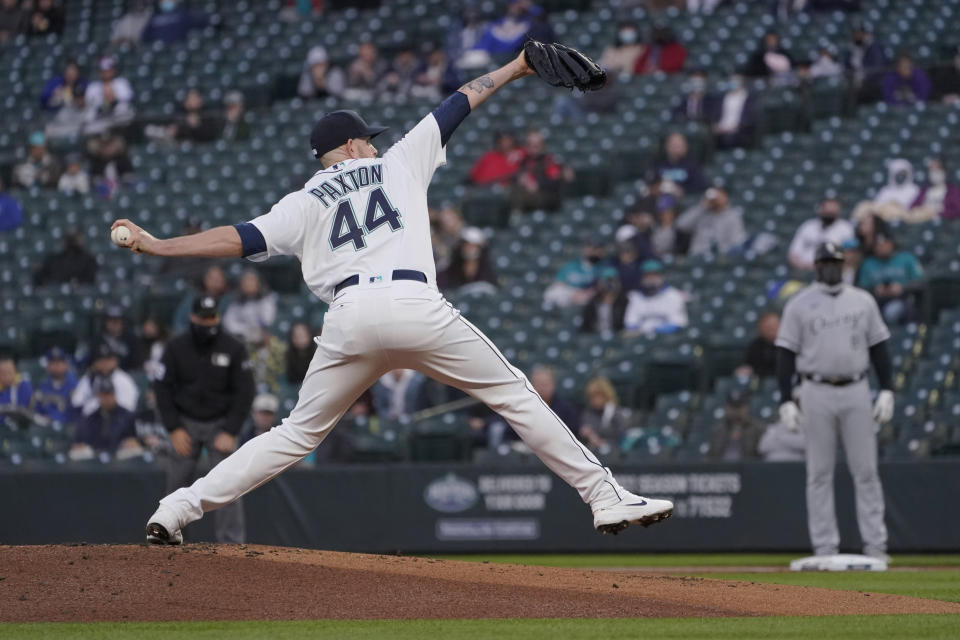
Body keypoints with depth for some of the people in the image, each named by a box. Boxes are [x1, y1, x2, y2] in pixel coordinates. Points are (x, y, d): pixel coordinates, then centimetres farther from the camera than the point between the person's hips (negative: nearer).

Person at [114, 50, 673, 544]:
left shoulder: (305, 203, 20)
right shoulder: (400, 161, 21)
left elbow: (240, 238, 8)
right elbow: (456, 108, 28)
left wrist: (156, 246, 11)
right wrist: (513, 69, 40)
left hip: (349, 319, 2)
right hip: (415, 306, -2)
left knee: (299, 433, 13)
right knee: (516, 396, 6)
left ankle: (177, 509, 5)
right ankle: (605, 497, 0)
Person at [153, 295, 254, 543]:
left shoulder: (233, 348, -6)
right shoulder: (176, 347, -3)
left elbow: (244, 392, -3)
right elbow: (163, 388, 0)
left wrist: (230, 432, -11)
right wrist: (174, 429, -8)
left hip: (220, 424, -1)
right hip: (186, 422, 1)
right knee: (177, 483, 0)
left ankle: (231, 543, -10)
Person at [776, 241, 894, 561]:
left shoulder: (863, 301, 9)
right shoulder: (799, 304, 2)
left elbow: (878, 347, 11)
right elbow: (786, 354, 1)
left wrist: (887, 391, 1)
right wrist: (787, 401, -6)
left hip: (856, 391, 2)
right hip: (816, 393, -2)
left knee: (866, 470, 0)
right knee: (819, 473, 0)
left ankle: (875, 544, 3)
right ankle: (825, 548, 4)